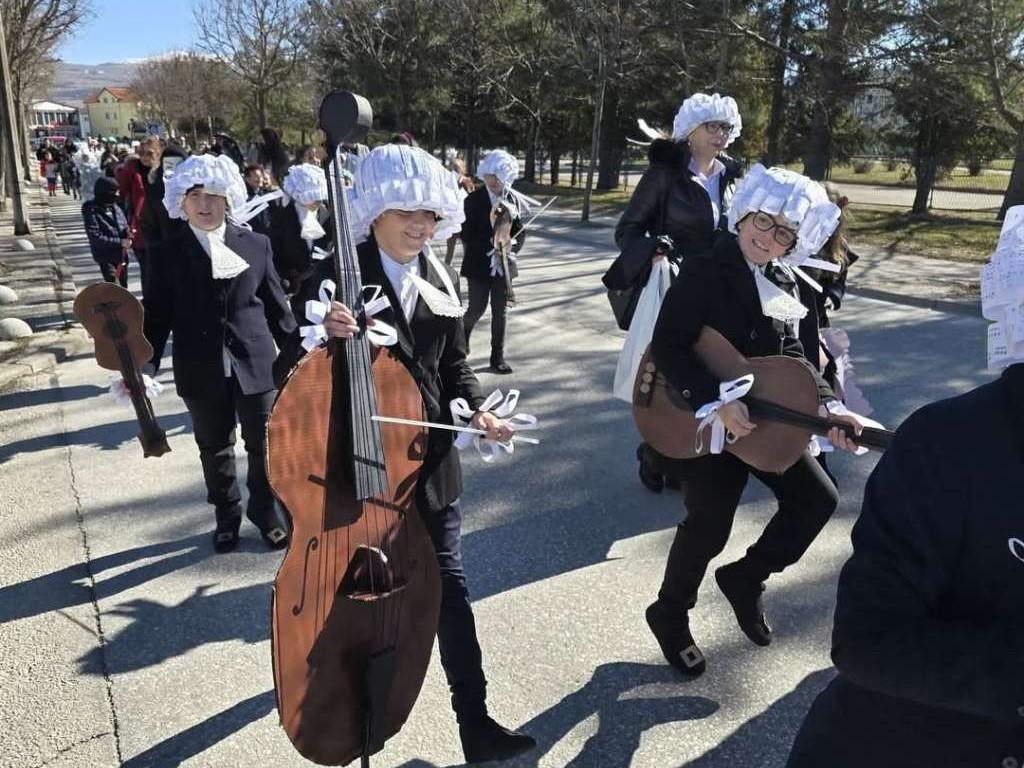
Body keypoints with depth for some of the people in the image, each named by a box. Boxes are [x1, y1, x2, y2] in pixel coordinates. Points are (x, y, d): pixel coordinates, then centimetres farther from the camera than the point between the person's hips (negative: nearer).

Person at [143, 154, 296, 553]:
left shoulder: (256, 245, 1)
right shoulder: (166, 254, -1)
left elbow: (276, 305, 5)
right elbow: (157, 314, 0)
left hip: (255, 365, 0)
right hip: (201, 371, 0)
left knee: (264, 446, 10)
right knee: (215, 450, 15)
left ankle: (266, 513, 30)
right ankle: (227, 516, 35)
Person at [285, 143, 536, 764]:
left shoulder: (442, 282, 4)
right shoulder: (336, 277, -10)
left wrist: (477, 409, -9)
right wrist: (324, 334, -33)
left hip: (430, 459, 3)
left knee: (450, 588, 7)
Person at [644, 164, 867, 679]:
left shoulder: (782, 283, 5)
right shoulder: (704, 271, -17)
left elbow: (791, 355, 5)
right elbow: (667, 345, -26)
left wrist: (826, 405, -11)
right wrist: (718, 402, -34)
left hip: (764, 417, 7)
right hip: (704, 419, -7)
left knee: (817, 497, 7)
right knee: (708, 526, 2)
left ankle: (746, 578, 26)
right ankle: (670, 615, 28)